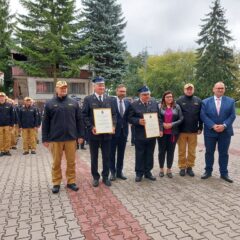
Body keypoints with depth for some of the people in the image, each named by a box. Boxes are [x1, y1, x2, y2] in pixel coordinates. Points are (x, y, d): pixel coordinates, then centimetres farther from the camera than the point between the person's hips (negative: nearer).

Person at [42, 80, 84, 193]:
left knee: (71, 162, 9)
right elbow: (45, 123, 3)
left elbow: (79, 120, 8)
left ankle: (71, 181, 23)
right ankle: (56, 183, 23)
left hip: (71, 138, 1)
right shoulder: (50, 104, 2)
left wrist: (80, 135, 4)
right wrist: (45, 138, 0)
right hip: (55, 139, -1)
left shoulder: (73, 103, 6)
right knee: (56, 163, 9)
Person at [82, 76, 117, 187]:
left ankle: (105, 176, 24)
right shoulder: (88, 99, -1)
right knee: (94, 157, 10)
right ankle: (95, 177, 24)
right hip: (94, 133, -2)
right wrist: (91, 127, -16)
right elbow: (84, 115, -5)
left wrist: (113, 125, -7)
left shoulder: (109, 99, 10)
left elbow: (114, 114, 9)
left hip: (107, 133, 3)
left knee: (107, 157, 9)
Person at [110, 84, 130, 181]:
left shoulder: (128, 103, 6)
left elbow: (128, 116, 10)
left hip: (124, 130, 4)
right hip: (114, 130, -4)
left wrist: (126, 125, -6)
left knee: (121, 153, 12)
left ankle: (119, 171, 24)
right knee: (112, 153, 7)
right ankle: (112, 172, 20)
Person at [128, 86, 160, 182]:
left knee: (150, 154, 12)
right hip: (140, 135, -3)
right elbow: (130, 118, -5)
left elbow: (159, 117, 10)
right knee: (139, 155, 6)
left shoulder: (154, 104, 8)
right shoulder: (134, 105, -3)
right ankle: (139, 173, 19)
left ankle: (148, 172, 26)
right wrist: (138, 121, -21)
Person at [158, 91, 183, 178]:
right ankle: (161, 169, 21)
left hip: (173, 133, 1)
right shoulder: (159, 106, 0)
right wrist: (162, 126, -14)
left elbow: (181, 118, 0)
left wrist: (172, 124, -12)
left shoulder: (177, 107, 5)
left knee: (171, 151, 7)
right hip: (162, 133, -1)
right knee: (162, 151, 6)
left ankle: (169, 169, 20)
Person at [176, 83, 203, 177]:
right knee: (182, 151, 7)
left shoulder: (198, 101, 4)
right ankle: (182, 168, 19)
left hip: (193, 131, 2)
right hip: (182, 130, -2)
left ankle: (190, 167, 23)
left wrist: (200, 127, 3)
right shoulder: (179, 100, -2)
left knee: (192, 151, 10)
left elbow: (201, 115, 7)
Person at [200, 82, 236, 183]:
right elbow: (203, 116, -6)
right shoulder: (205, 102, 2)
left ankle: (224, 173, 20)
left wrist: (224, 125, -16)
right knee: (209, 152, 9)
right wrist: (213, 126, -17)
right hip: (210, 132, 0)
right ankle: (208, 171, 22)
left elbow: (232, 116, -2)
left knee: (224, 153, 8)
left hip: (225, 132, 1)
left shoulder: (230, 101, 5)